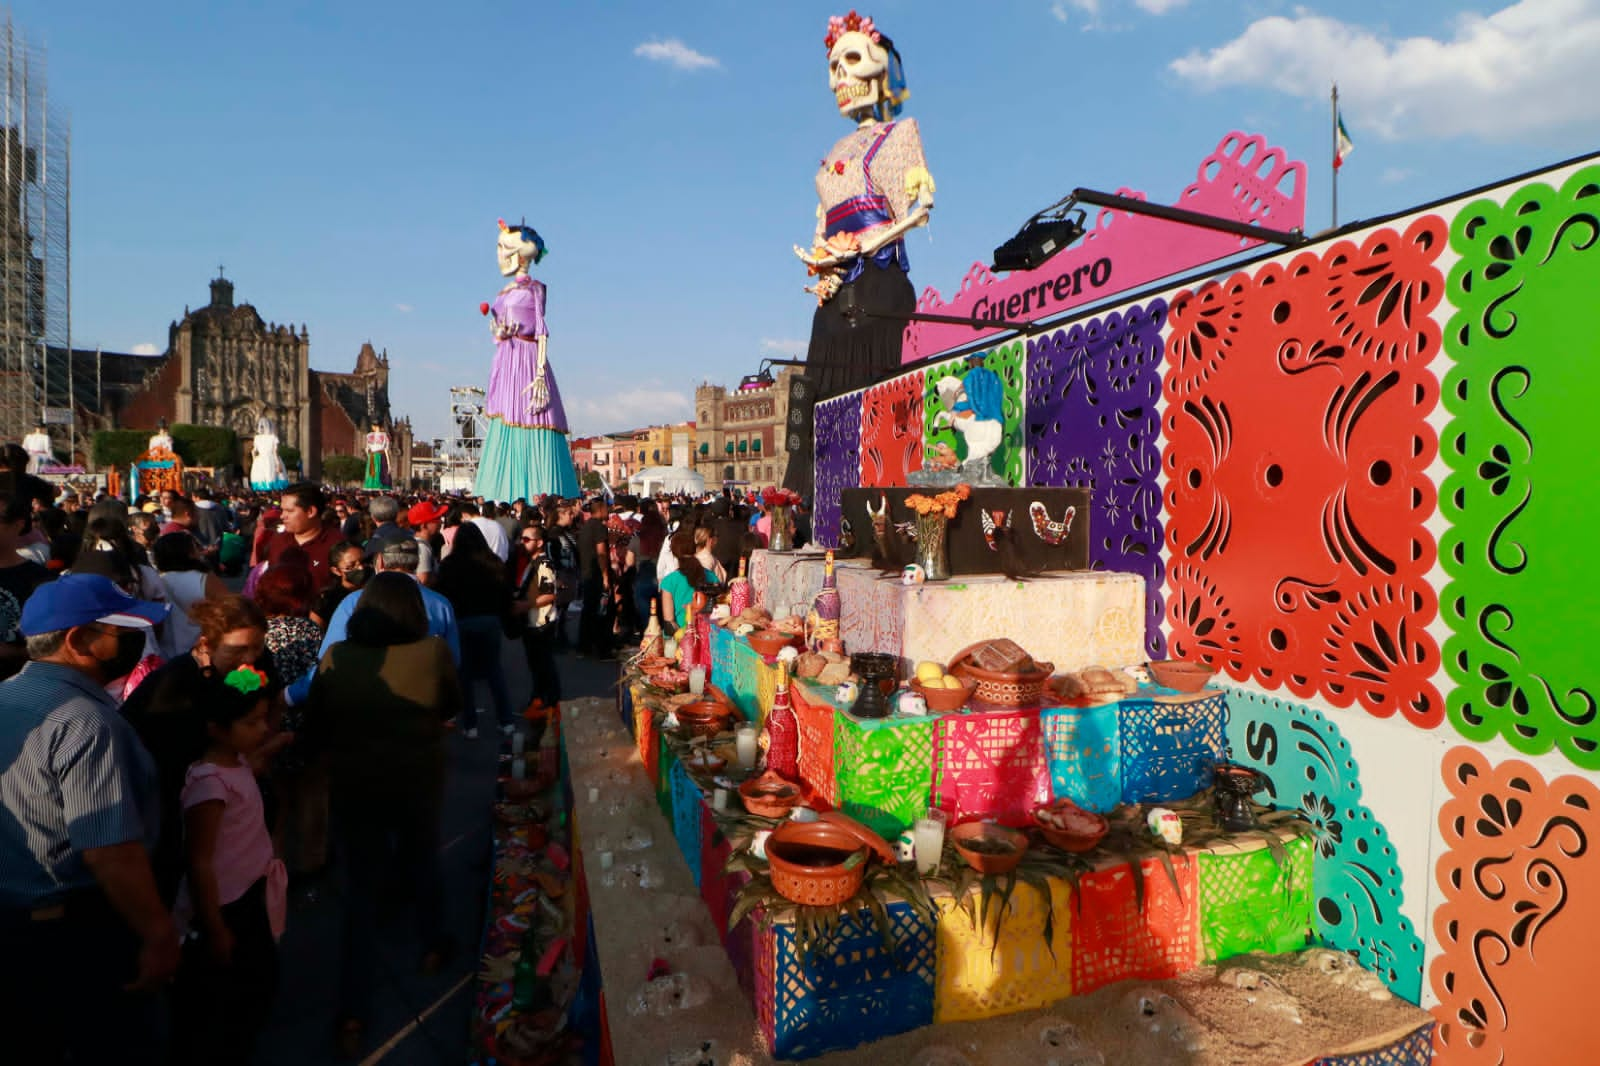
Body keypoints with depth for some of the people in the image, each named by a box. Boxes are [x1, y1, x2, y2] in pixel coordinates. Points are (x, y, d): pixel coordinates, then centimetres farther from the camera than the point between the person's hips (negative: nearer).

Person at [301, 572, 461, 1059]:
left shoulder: (335, 657, -11)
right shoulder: (432, 651, -15)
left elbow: (315, 731, 0)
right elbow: (451, 706, 4)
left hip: (353, 788, 1)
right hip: (418, 783, 0)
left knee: (362, 889, 14)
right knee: (423, 863, 25)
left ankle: (353, 1014, 15)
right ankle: (432, 947, 45)